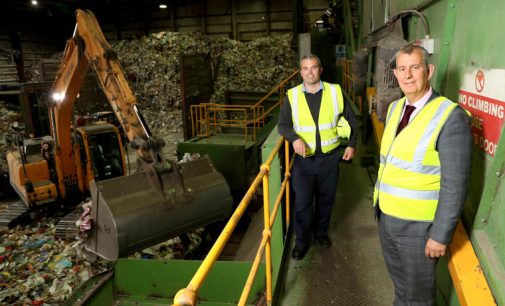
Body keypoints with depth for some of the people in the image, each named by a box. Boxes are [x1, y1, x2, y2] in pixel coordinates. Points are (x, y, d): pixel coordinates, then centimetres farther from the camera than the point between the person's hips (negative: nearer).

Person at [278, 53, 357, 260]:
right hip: (303, 159, -1)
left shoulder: (335, 92, -3)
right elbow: (283, 125, -2)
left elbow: (350, 119, 8)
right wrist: (294, 138, -21)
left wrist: (352, 144, 2)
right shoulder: (292, 96, -4)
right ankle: (301, 240, 23)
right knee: (302, 202, 2)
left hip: (329, 158, 1)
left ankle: (320, 232, 40)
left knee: (326, 200, 16)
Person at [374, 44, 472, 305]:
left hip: (418, 225, -6)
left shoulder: (450, 116, -18)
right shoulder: (394, 108, 5)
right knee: (399, 283, 26)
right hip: (385, 217, 6)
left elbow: (455, 184, -18)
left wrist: (441, 235, -16)